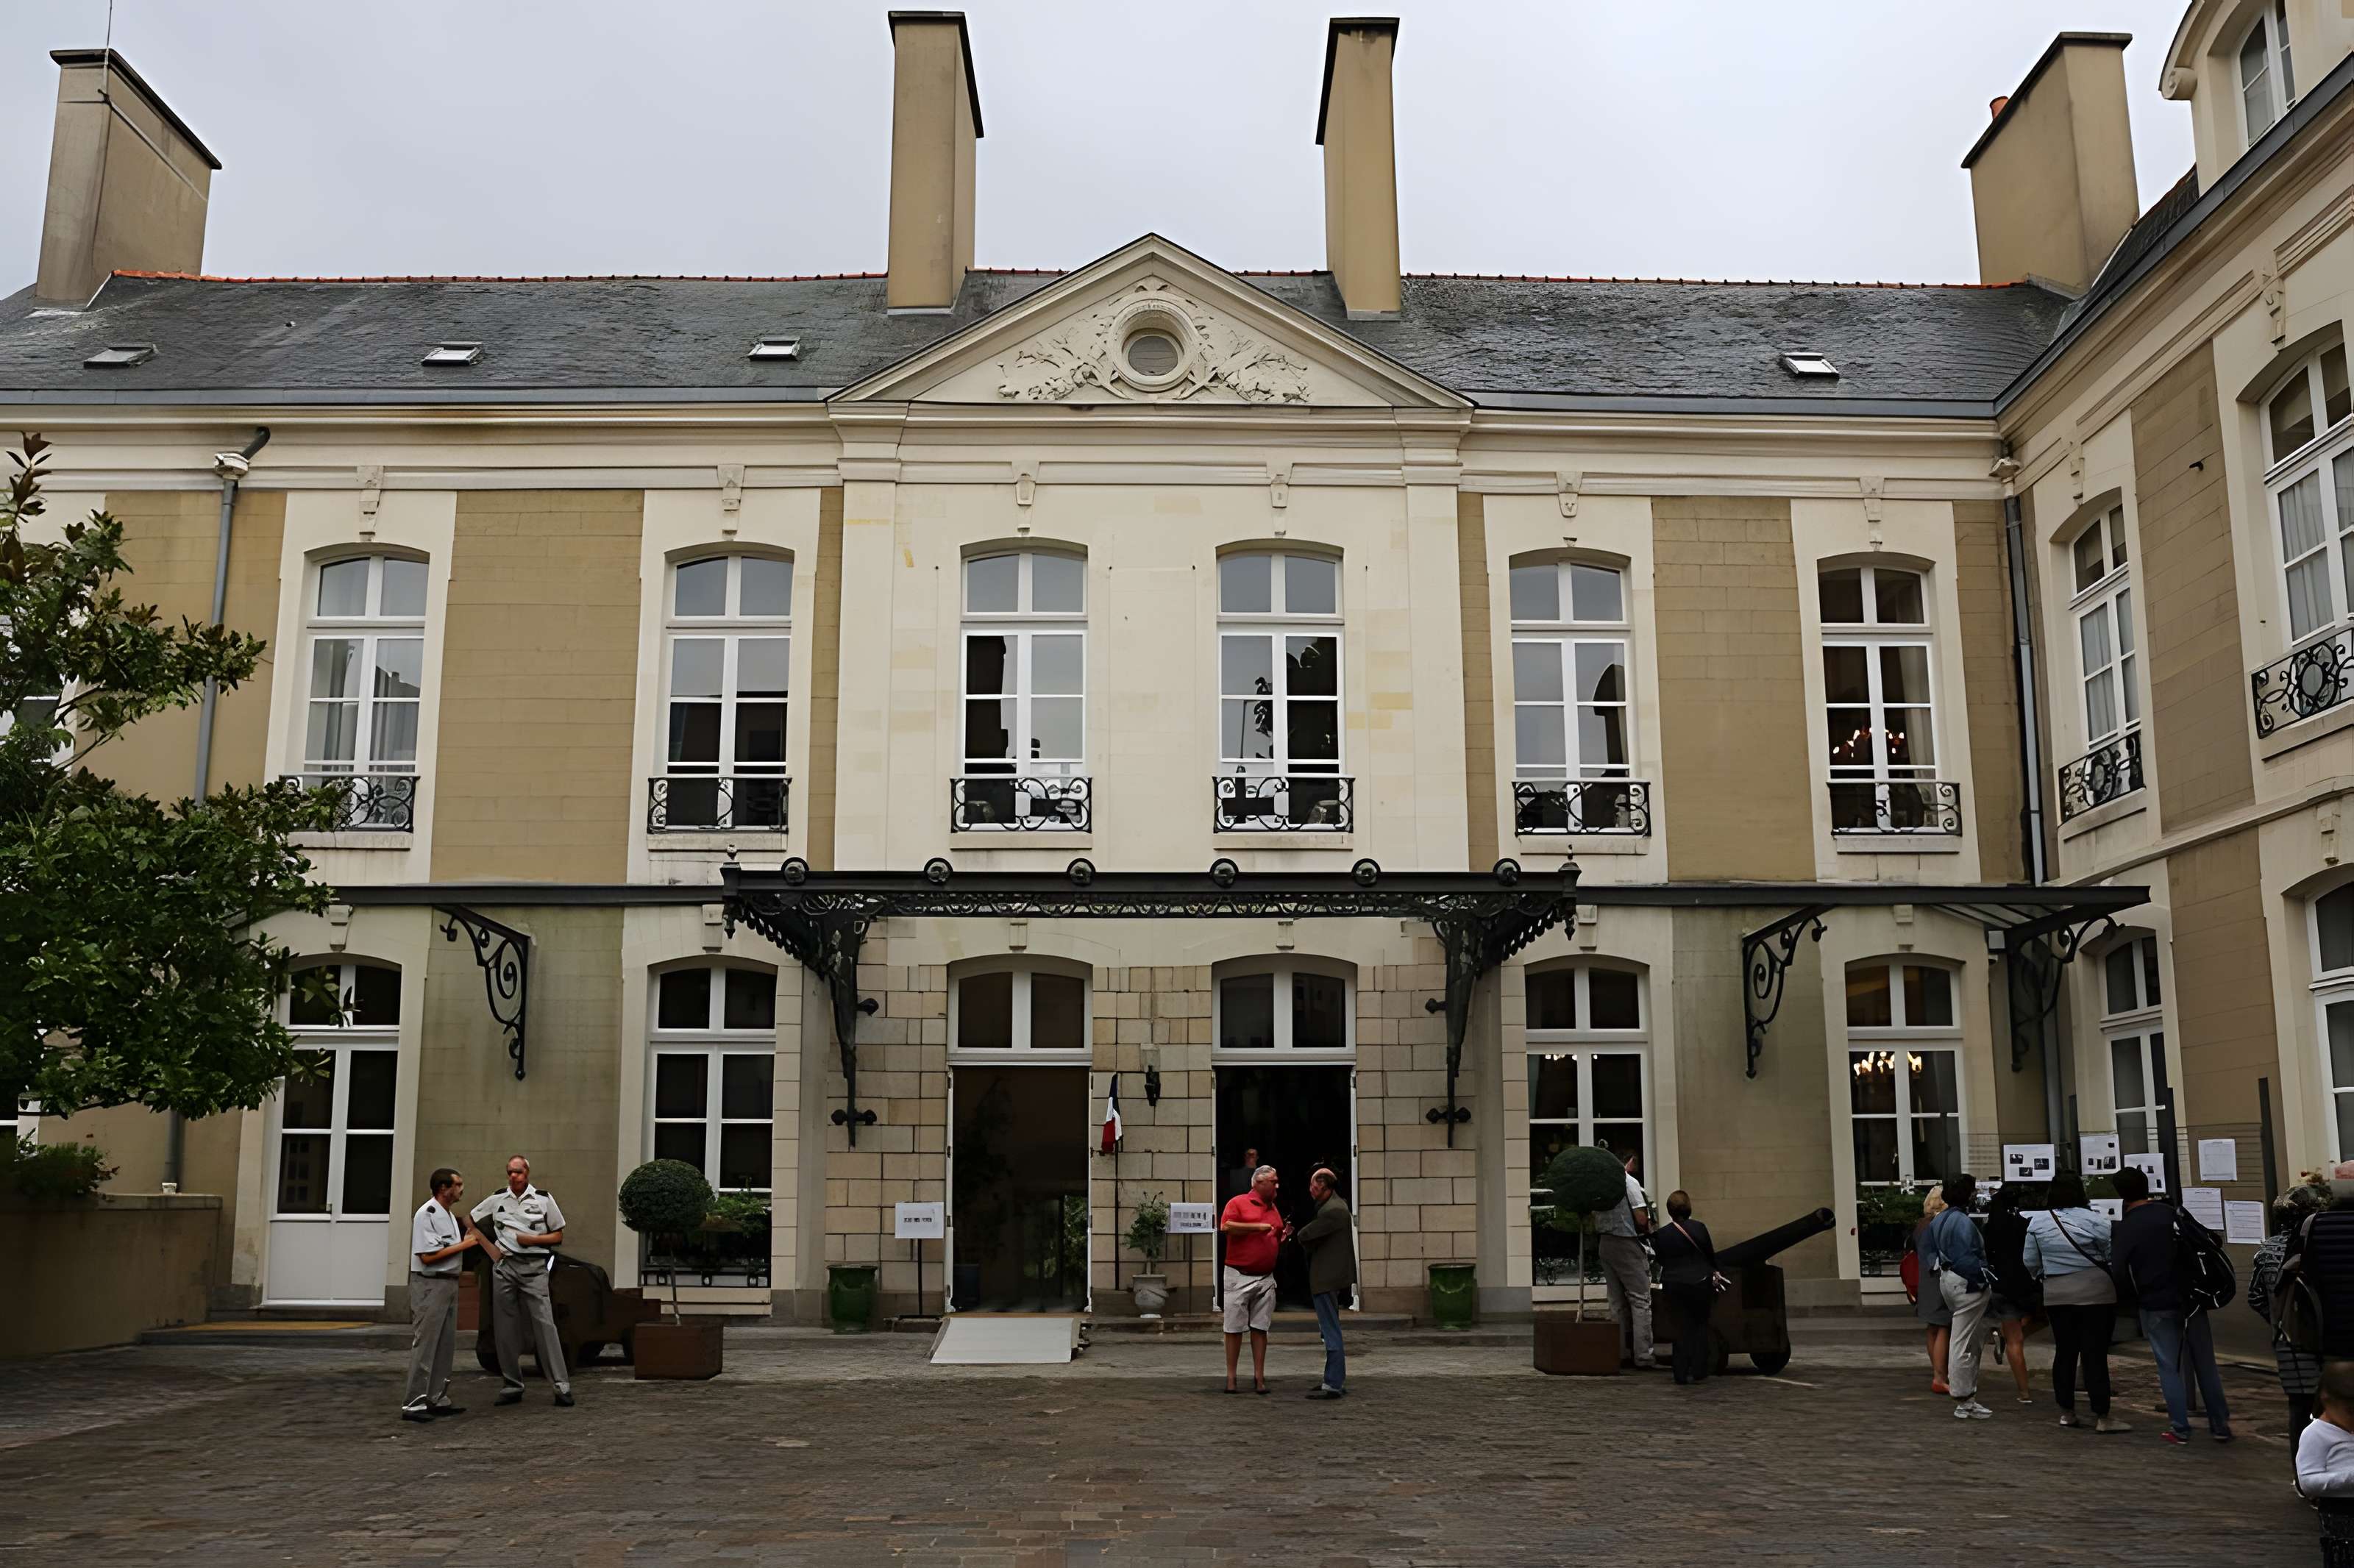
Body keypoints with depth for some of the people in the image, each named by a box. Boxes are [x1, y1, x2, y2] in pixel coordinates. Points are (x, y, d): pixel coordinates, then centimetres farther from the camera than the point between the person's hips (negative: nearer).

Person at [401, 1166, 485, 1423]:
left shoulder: (450, 1215, 15)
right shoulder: (426, 1214, -15)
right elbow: (428, 1256, -20)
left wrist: (468, 1240, 6)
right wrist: (463, 1246, -16)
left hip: (449, 1283, 10)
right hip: (429, 1285, -10)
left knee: (445, 1346, 11)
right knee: (424, 1345, -8)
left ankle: (438, 1400, 17)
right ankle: (413, 1404, -6)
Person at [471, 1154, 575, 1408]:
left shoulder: (543, 1199, 4)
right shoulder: (497, 1199, 8)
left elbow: (558, 1236, 7)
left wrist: (532, 1239, -10)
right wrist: (489, 1247, 5)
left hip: (534, 1268, -3)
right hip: (504, 1266, 3)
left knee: (544, 1324, -9)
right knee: (505, 1328, 6)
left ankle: (562, 1385, -10)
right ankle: (512, 1385, 15)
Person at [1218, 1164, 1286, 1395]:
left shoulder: (1275, 1210, 16)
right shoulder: (1238, 1203, -3)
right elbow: (1226, 1227, -19)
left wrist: (1284, 1237, 3)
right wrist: (1258, 1226, -15)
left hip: (1266, 1278, 5)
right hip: (1239, 1277, -5)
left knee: (1260, 1328, 3)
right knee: (1234, 1328, 1)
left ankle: (1259, 1377, 6)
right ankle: (1231, 1378, 6)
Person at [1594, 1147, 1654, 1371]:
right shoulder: (1630, 1183, -14)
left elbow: (1595, 1221, 12)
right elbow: (1642, 1221, -17)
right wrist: (1648, 1225, 3)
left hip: (1606, 1242, 7)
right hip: (1628, 1245, -7)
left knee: (1617, 1303, 13)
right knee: (1640, 1301, -1)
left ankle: (1622, 1354, 15)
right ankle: (1642, 1357, -4)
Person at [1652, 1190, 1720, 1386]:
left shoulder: (1662, 1235, -5)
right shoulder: (1699, 1228, -8)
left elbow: (1661, 1261, 4)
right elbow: (1711, 1255, 3)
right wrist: (1714, 1273, 21)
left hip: (1673, 1286, 1)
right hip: (1700, 1283, -1)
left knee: (1683, 1328, 9)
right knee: (1701, 1326, 12)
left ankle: (1681, 1374, 4)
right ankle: (1697, 1371, 7)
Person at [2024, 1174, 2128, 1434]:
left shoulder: (2037, 1222, 2)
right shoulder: (2096, 1221, -10)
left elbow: (2030, 1262, 7)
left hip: (2056, 1295, 4)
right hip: (2095, 1294, -4)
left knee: (2064, 1352, 12)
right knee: (2095, 1354, -2)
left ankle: (2067, 1412, 17)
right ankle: (2102, 1417, -1)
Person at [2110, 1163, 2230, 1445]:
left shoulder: (2123, 1230, -9)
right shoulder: (2173, 1214, 0)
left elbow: (2119, 1274, -10)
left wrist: (2132, 1299, 7)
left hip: (2156, 1306, -3)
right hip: (2191, 1298, 3)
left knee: (2169, 1367, 5)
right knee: (2205, 1363, 11)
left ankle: (2181, 1429, 5)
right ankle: (2220, 1425, 15)